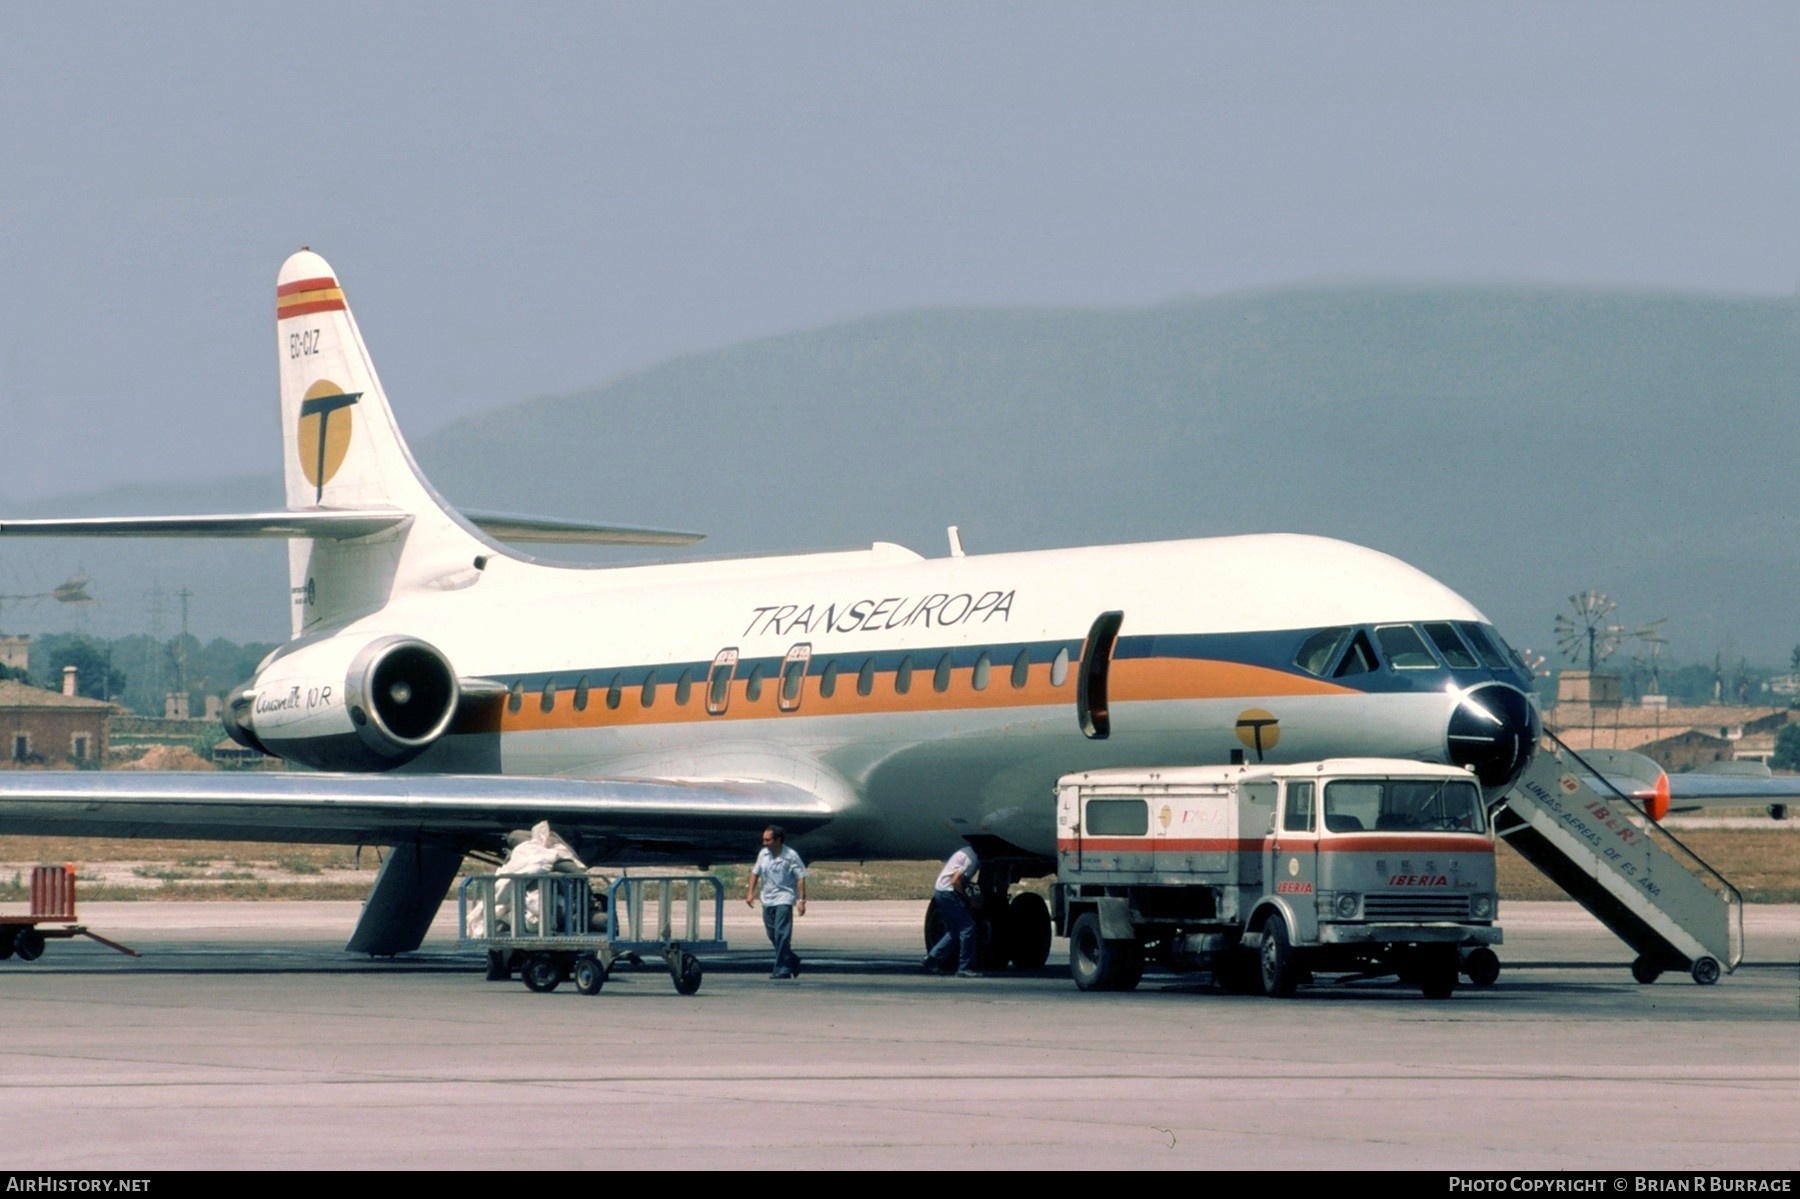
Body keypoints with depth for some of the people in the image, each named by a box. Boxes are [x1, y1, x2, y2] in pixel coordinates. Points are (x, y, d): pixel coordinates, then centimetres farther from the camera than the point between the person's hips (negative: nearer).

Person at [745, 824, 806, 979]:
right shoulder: (763, 854, 5)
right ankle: (793, 963, 26)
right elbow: (755, 872, 17)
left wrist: (801, 900, -15)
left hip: (784, 898, -6)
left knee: (781, 935, -13)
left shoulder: (791, 856, -10)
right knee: (772, 935, 10)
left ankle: (782, 970, -11)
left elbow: (801, 878, -9)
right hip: (768, 900, 6)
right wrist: (750, 892, 7)